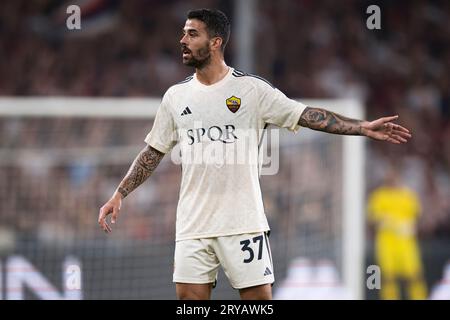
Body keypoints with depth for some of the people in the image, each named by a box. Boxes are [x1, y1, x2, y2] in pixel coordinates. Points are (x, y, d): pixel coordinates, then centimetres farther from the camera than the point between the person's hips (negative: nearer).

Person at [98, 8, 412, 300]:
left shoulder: (252, 89, -2)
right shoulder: (176, 96, 9)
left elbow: (309, 116, -5)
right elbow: (153, 153, 17)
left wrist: (363, 127, -14)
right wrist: (120, 195, 12)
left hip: (244, 223, -3)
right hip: (193, 224, 3)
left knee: (259, 298, -3)